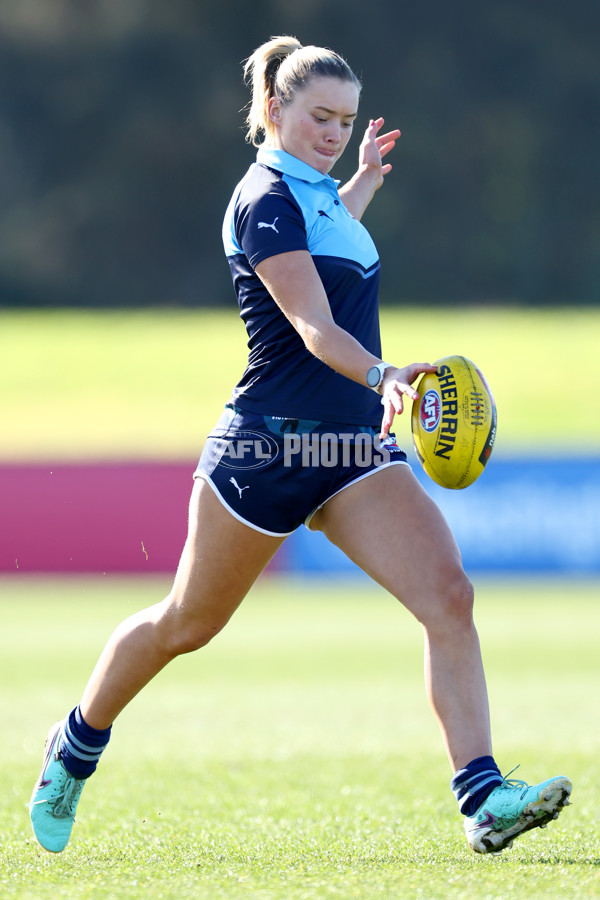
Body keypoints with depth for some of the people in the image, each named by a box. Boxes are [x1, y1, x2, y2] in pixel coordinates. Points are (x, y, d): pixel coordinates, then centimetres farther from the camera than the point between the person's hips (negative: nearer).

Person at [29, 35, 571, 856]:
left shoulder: (315, 193, 13)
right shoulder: (266, 199, -14)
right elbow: (313, 326, -29)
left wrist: (365, 182, 36)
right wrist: (384, 377, -45)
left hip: (357, 449, 7)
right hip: (270, 443, -7)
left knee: (449, 596, -15)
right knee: (186, 625, 10)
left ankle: (482, 797, -22)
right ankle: (77, 744, 36)